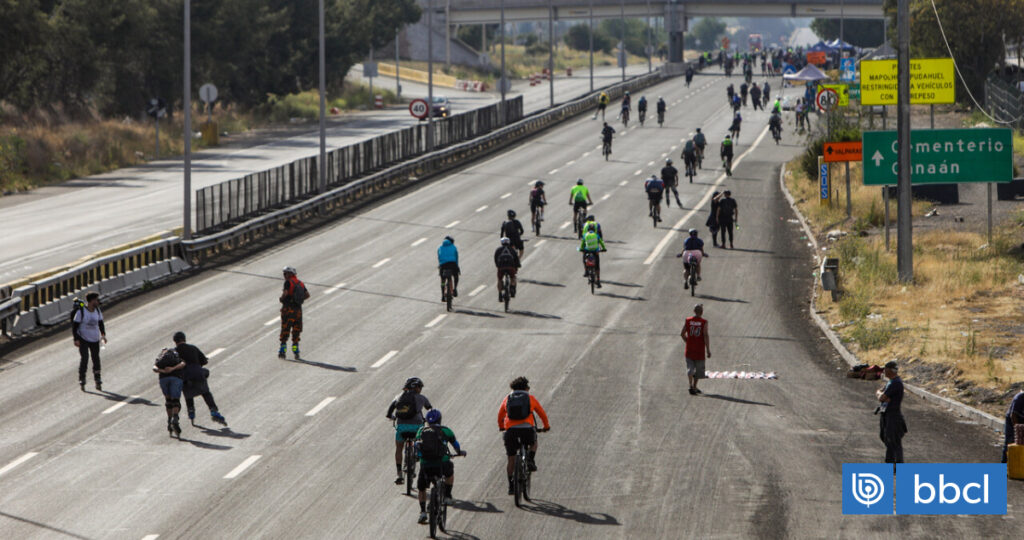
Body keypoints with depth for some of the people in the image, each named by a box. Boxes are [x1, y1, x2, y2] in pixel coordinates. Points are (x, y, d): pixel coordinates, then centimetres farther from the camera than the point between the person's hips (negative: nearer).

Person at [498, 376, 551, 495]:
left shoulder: (507, 398, 18)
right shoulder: (530, 398, 14)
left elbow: (500, 415, 29)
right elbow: (542, 413, 23)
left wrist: (501, 427, 48)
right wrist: (546, 426, 40)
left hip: (511, 429, 1)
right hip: (527, 428, -1)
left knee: (511, 458, 11)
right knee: (533, 443, 32)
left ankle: (511, 485, 10)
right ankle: (530, 461, 6)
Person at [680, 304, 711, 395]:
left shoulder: (688, 320, 0)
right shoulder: (704, 322, -9)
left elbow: (682, 334, 6)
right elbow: (706, 336, -14)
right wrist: (708, 350, -10)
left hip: (689, 349, 2)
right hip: (700, 350, -2)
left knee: (690, 368, 4)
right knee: (698, 369, 15)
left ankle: (691, 386, -16)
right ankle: (694, 387, 23)